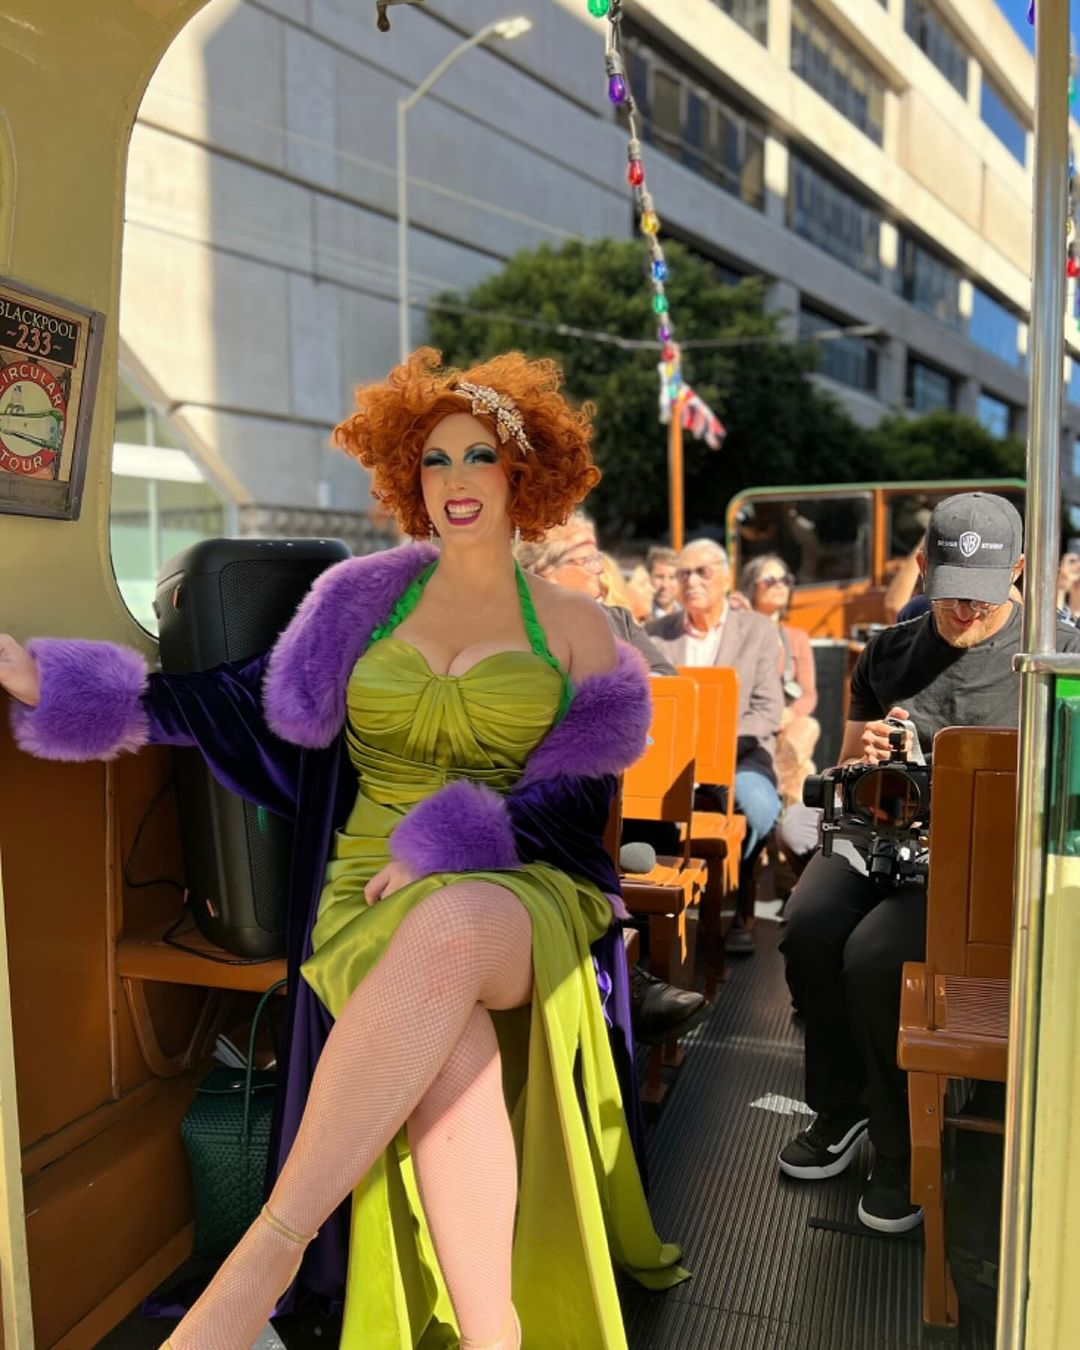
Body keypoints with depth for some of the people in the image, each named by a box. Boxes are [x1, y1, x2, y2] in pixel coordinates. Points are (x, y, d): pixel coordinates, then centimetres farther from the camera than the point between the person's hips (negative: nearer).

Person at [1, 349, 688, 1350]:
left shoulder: (573, 626, 12)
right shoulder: (366, 599, 16)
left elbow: (584, 796, 4)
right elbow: (253, 704, 10)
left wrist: (452, 841, -13)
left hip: (521, 890, -1)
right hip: (372, 895, 1)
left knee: (452, 925, -39)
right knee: (451, 1042, -35)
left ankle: (268, 1250, -33)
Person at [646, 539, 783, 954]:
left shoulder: (759, 630, 7)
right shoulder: (655, 634, 12)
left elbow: (768, 713, -1)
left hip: (739, 754, -1)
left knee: (759, 805, -33)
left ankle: (739, 911, -9)